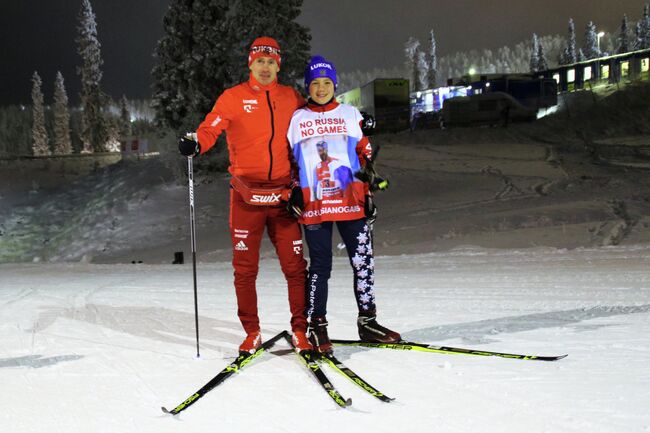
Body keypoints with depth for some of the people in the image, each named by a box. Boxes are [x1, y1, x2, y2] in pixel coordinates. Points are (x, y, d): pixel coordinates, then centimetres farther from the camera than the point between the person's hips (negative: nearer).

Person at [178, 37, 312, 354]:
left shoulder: (291, 98, 11)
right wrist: (195, 144, -26)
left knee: (294, 266, -1)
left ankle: (300, 331, 9)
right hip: (246, 194, -1)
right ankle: (252, 333, 12)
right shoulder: (233, 98, 4)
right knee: (245, 267, 2)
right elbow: (210, 128, -7)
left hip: (283, 195, 1)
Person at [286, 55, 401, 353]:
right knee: (320, 266, 0)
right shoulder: (297, 119, 8)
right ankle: (316, 326, 8)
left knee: (363, 261, 2)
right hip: (314, 205, -1)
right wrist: (293, 193, 3)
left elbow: (365, 155, 12)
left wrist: (368, 194, 6)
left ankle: (367, 322, 14)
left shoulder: (350, 115, 10)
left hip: (350, 202, 1)